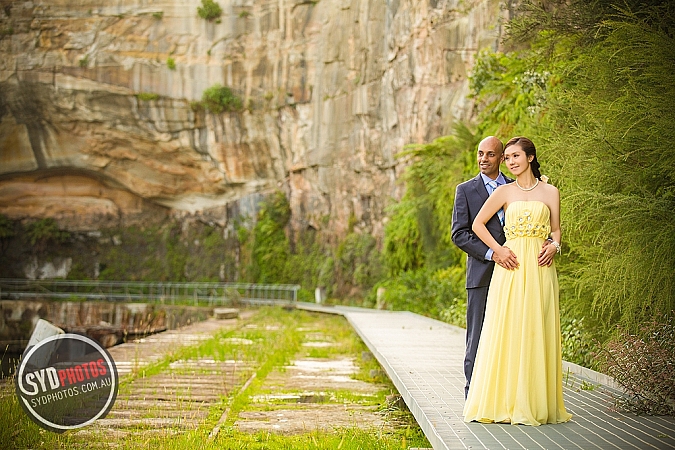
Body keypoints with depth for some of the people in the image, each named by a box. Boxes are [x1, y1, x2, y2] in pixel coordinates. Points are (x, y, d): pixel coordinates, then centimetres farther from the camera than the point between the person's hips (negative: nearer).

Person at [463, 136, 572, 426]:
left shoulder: (550, 192, 8)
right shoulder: (504, 192, 6)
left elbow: (556, 229, 14)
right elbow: (478, 224, 9)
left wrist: (554, 246, -7)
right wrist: (497, 249, -3)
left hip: (540, 268, 1)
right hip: (511, 267, 0)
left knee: (538, 332, 0)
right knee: (508, 331, -4)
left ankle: (537, 403, 6)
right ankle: (505, 401, 1)